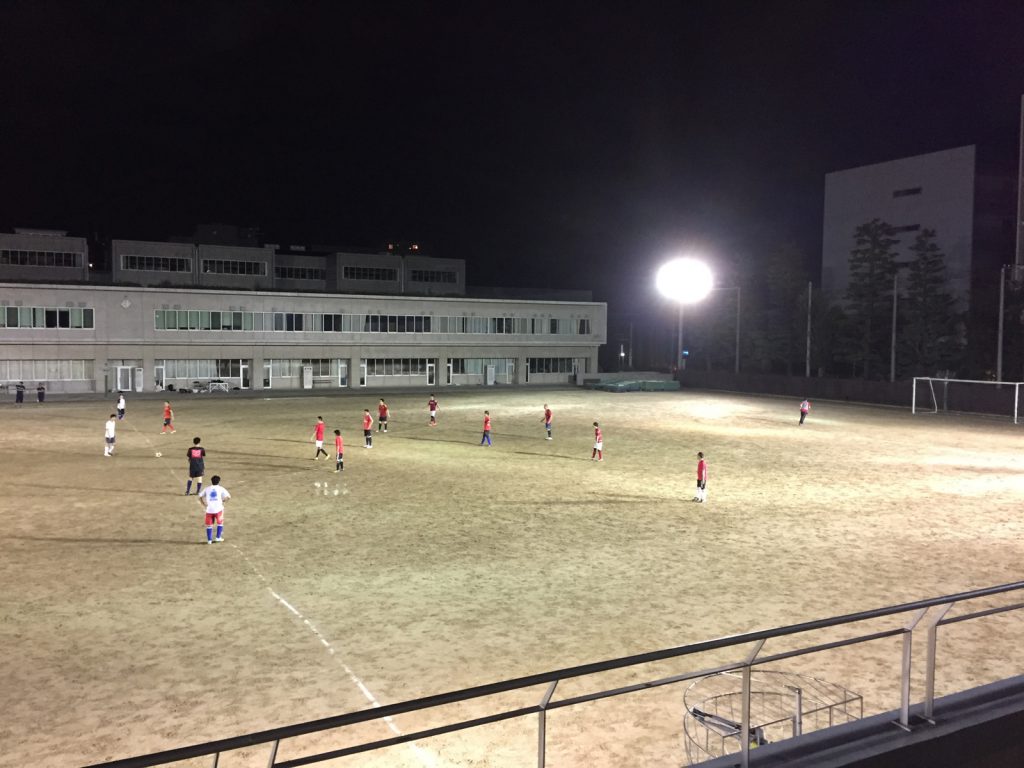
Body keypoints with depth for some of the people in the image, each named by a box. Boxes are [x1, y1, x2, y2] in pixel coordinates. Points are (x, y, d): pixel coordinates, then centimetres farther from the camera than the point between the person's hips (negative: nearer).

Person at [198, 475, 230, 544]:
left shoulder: (207, 488, 10)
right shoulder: (220, 488, 3)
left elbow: (200, 496, 7)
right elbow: (228, 496, -6)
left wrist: (204, 504, 11)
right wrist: (223, 501, 10)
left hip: (209, 509, 2)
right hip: (218, 509, -2)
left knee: (209, 525, 10)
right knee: (220, 523, 17)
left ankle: (209, 540, 8)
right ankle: (218, 537, 14)